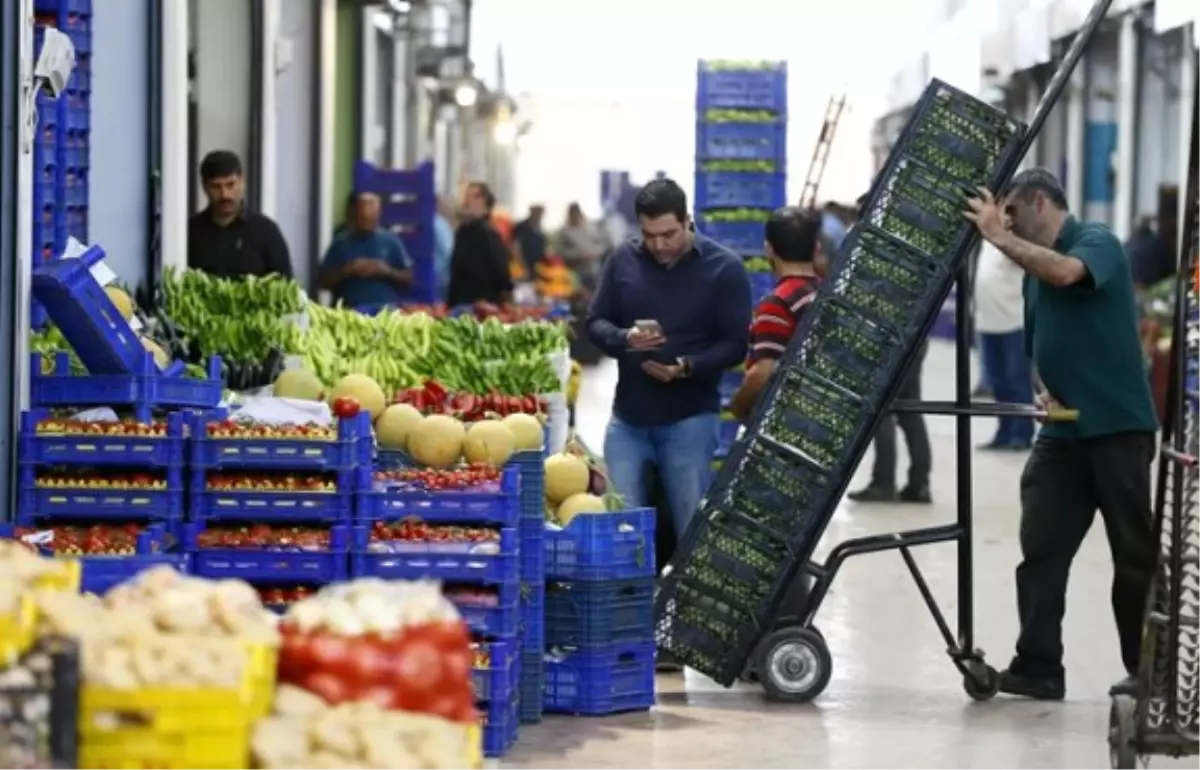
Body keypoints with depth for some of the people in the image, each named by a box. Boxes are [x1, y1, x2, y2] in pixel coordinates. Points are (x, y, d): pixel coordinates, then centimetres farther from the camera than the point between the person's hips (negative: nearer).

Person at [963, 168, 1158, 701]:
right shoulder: (1034, 269, 16)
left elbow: (1065, 272, -30)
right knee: (1041, 547, -1)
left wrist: (998, 236, -21)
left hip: (1117, 425, -7)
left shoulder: (1097, 243, -6)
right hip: (1063, 430, 7)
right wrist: (1047, 391, 3)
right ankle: (1037, 666, 1)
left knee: (1135, 553, 1)